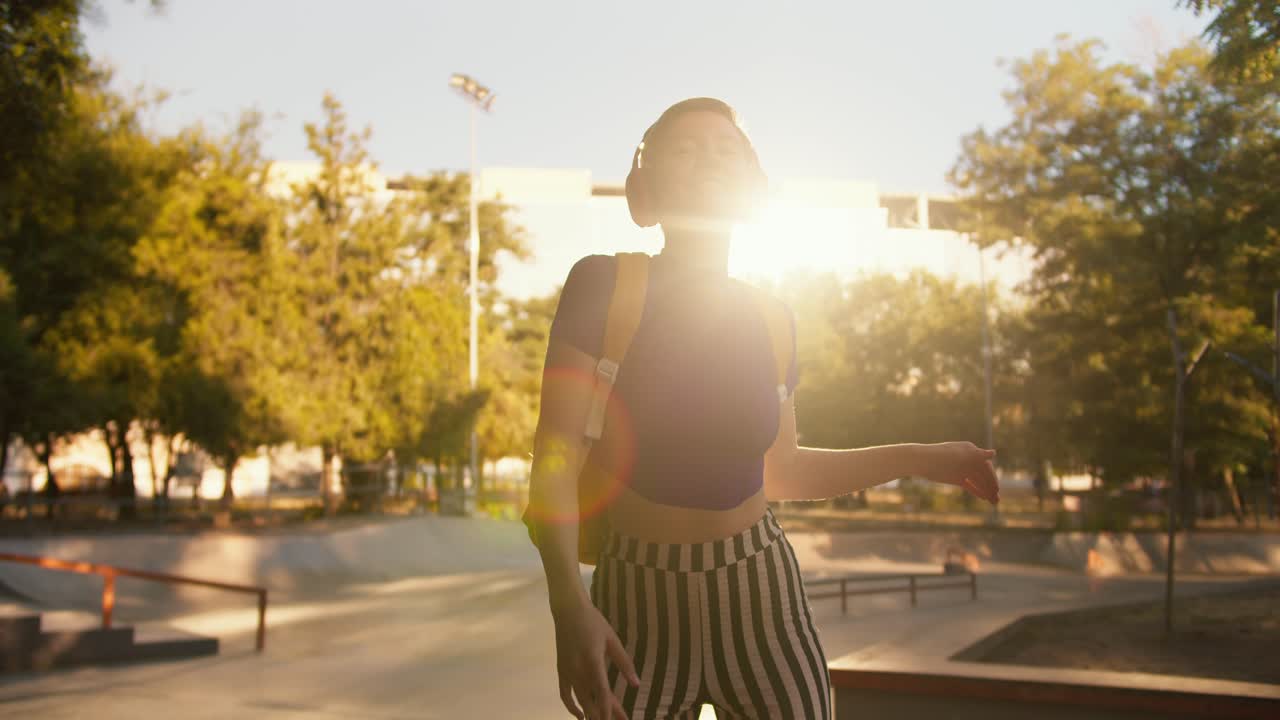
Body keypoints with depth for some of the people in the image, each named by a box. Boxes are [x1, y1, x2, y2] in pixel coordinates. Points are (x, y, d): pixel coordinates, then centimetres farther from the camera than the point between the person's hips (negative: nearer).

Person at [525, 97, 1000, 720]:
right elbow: (556, 457, -16)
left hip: (760, 598, 3)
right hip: (640, 603, -2)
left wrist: (919, 458, 11)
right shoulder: (603, 286, -10)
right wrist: (569, 605, -29)